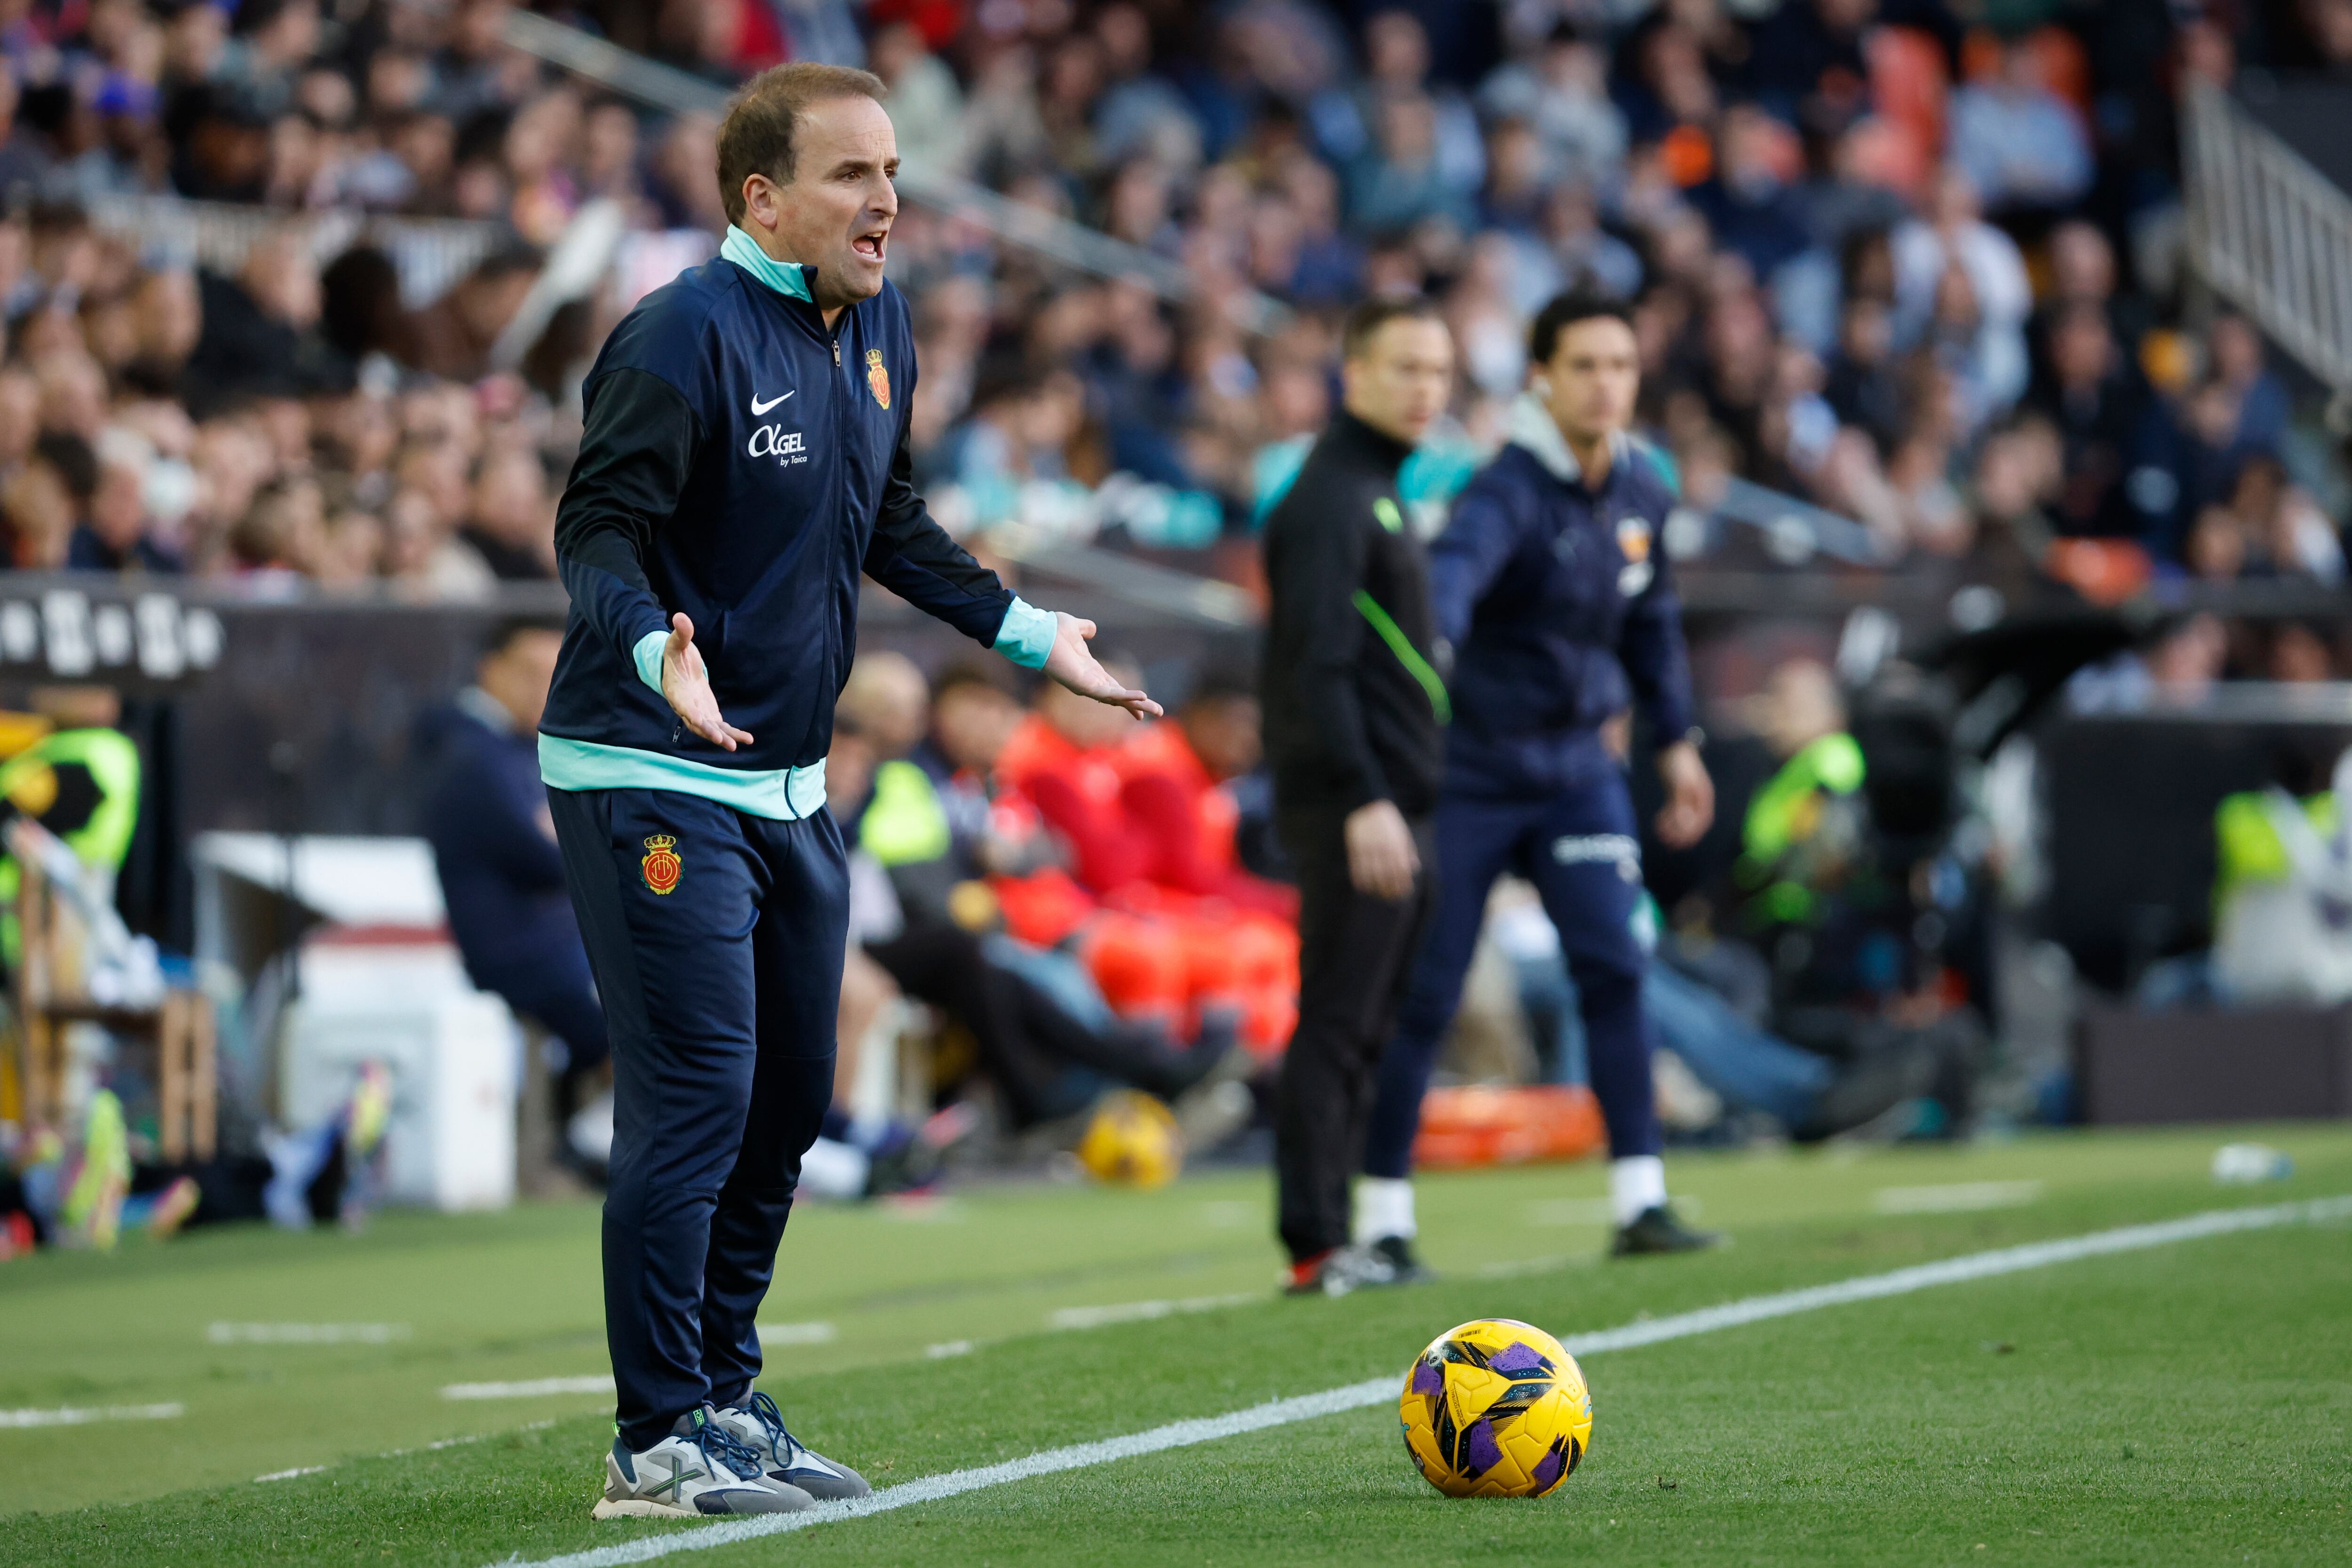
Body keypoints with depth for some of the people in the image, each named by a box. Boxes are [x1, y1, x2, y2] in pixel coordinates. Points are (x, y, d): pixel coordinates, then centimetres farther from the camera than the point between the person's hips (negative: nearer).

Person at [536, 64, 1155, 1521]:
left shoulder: (879, 328, 8)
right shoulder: (687, 336, -17)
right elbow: (597, 531, -20)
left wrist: (1028, 633, 19)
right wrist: (656, 650, -38)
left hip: (790, 785, 9)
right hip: (656, 781, -9)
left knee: (789, 1101, 13)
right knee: (696, 1096, -11)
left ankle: (728, 1401, 24)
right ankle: (660, 1443, -6)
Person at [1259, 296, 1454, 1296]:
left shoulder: (1379, 491, 20)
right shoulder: (1331, 498, -11)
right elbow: (1317, 665, -20)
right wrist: (1363, 801, -26)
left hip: (1390, 806, 10)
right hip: (1353, 810, -10)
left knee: (1363, 1030, 10)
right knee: (1336, 1022, -9)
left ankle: (1330, 1235, 13)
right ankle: (1314, 1247, -8)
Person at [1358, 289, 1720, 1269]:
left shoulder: (1642, 490, 2)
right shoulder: (1509, 490, -21)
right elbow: (1450, 573, -42)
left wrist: (1676, 739, 19)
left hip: (1578, 767, 5)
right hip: (1470, 770, -5)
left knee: (1614, 967, -7)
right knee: (1423, 994, -1)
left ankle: (1641, 1203, -3)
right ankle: (1386, 1217, 9)